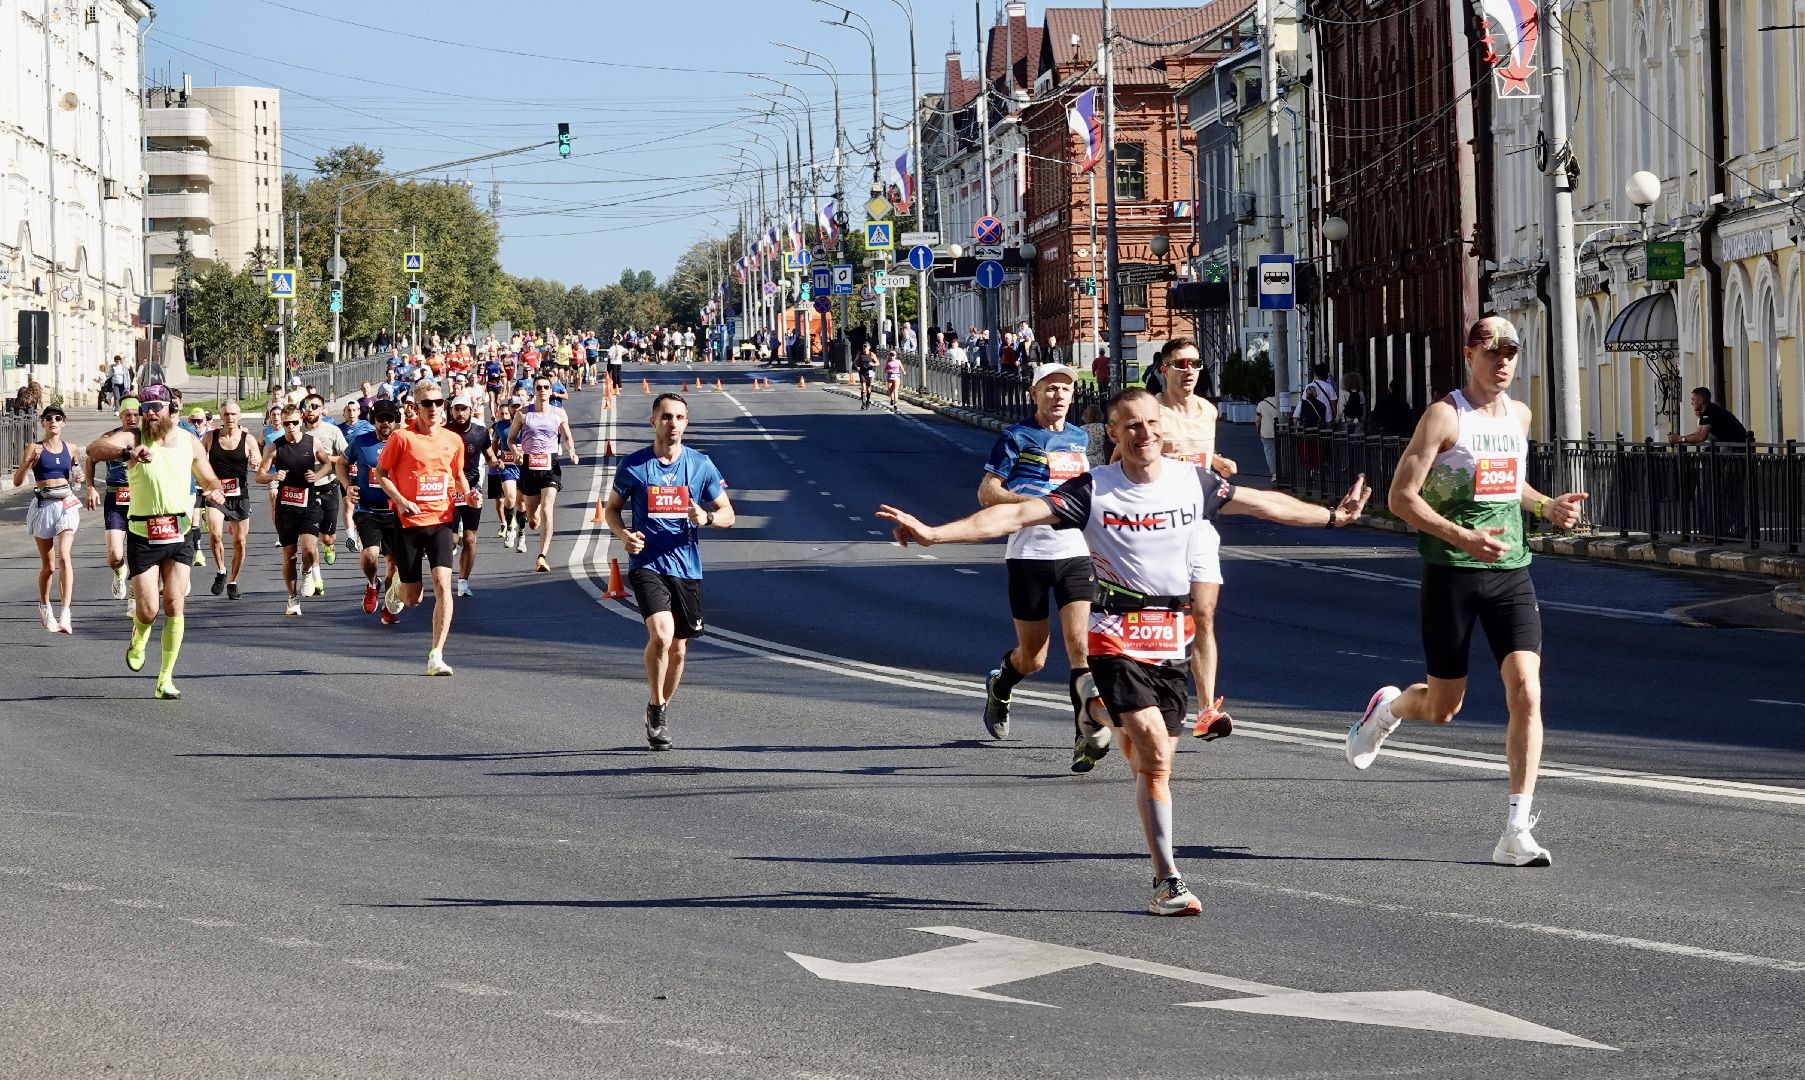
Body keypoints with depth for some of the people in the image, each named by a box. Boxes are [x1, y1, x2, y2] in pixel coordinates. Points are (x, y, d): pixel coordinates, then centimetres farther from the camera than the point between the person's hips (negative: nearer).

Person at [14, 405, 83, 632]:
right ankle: (45, 608, 32)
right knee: (48, 565, 7)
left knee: (64, 556, -18)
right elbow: (17, 481, -6)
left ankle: (65, 614, -23)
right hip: (43, 505, -1)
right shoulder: (34, 448, 0)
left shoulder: (70, 449, 8)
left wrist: (79, 477, 2)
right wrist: (29, 462, -21)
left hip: (66, 505, 1)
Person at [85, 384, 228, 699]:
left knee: (174, 606, -6)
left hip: (179, 535, 2)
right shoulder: (133, 438, -8)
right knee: (148, 610, -4)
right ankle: (138, 638, 33)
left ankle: (166, 678, 1)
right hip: (142, 537, -2)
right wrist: (128, 452, -46)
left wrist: (216, 492, -7)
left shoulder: (190, 443, 4)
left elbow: (210, 480, 18)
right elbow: (94, 450, -27)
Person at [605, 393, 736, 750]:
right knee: (661, 634, -23)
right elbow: (612, 508, 12)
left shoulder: (701, 465, 3)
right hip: (646, 564, -3)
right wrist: (623, 534, -9)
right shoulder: (633, 465, -1)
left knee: (678, 648, 10)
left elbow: (727, 514, 9)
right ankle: (654, 708, -6)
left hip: (687, 568, 3)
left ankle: (661, 711, 32)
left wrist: (706, 518, -14)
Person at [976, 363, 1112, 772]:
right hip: (1029, 554, -3)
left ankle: (1087, 736, -19)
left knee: (1080, 643, -15)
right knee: (1032, 658, 7)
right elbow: (986, 493, -8)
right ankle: (999, 686, 41)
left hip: (1075, 554, 3)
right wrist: (1039, 503, -20)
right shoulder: (1016, 437, -3)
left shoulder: (1080, 438, 13)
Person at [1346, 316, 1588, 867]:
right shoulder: (1445, 416, -8)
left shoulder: (1519, 415, 12)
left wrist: (1545, 505, 12)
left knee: (1526, 692, -13)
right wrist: (1461, 536, -23)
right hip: (1451, 573, -4)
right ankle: (1387, 708, 44)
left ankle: (1516, 831, -12)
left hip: (1510, 571, 4)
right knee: (1442, 707, 6)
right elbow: (1401, 497, -12)